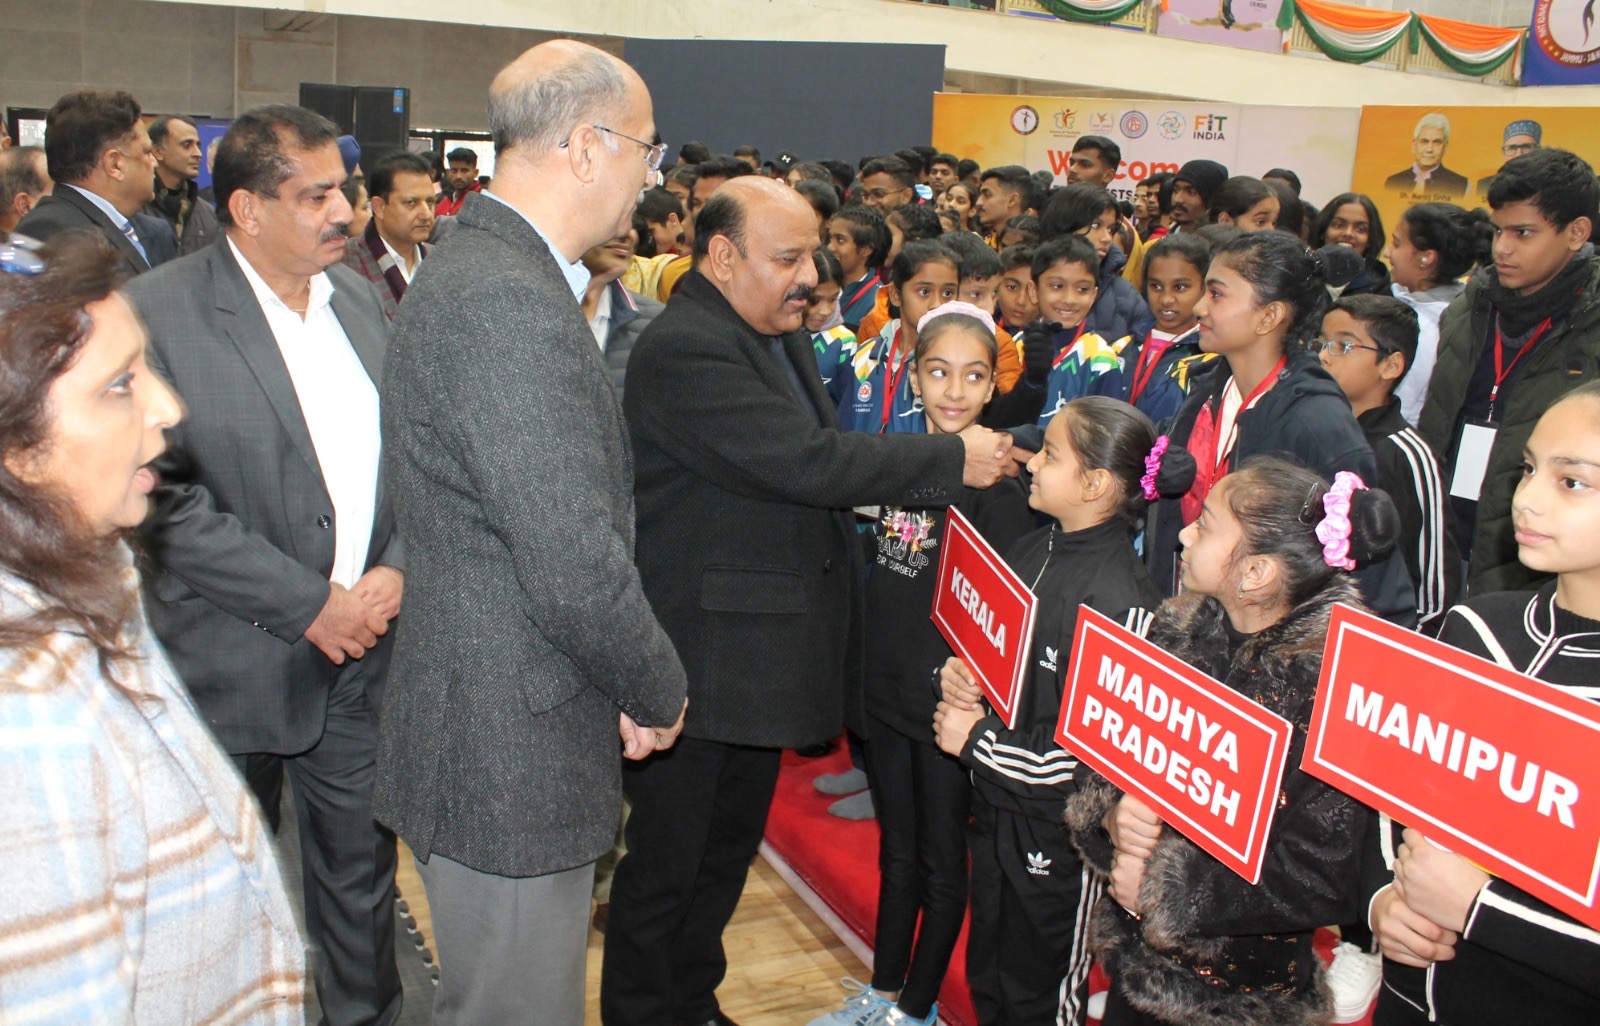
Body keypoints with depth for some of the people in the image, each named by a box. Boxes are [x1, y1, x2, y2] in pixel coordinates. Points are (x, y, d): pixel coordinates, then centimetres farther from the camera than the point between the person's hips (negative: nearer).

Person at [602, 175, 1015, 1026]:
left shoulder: (779, 334, 11)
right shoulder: (685, 350, -21)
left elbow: (818, 456, 15)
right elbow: (808, 463, -27)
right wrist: (954, 458, -19)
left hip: (759, 657, 10)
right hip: (703, 660, -10)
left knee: (727, 854, 22)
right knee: (666, 863, 7)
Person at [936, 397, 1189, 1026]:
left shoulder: (1119, 602, -25)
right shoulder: (1030, 553, -2)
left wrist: (976, 742, -17)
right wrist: (954, 675, -8)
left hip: (1056, 838, -7)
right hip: (995, 814, 7)